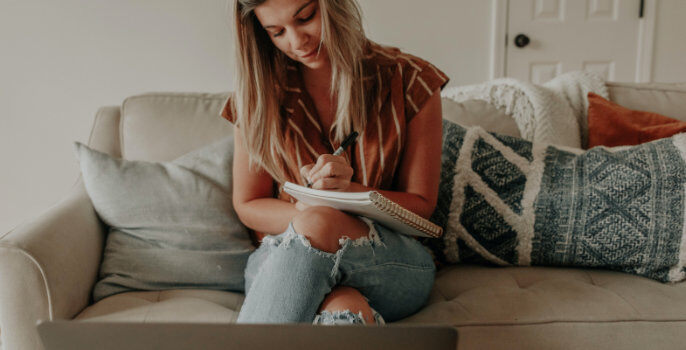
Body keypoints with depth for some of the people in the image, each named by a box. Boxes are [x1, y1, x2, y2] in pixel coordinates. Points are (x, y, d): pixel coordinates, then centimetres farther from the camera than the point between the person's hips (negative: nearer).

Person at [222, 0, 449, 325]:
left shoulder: (409, 81, -2)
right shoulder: (259, 94, 2)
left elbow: (421, 204, 1)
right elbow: (247, 205, 6)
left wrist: (349, 190, -20)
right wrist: (303, 214, -17)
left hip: (392, 260, 0)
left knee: (319, 222, -37)